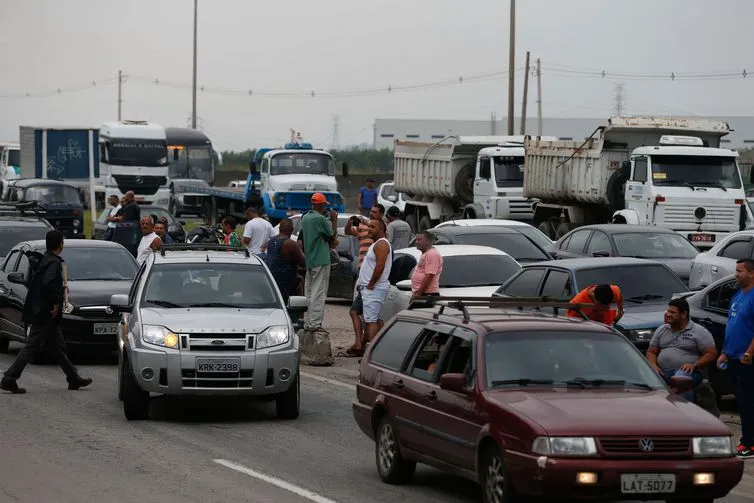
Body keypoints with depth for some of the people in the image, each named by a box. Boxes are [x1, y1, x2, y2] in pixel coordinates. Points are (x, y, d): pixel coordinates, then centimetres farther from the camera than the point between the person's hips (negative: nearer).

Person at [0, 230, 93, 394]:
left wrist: (60, 290, 20)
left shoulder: (45, 261, 13)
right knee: (32, 348, -7)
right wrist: (55, 303, -20)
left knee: (58, 347, 16)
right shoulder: (54, 263, -17)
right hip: (46, 314, -10)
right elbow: (47, 283, -32)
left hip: (41, 313, 10)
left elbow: (33, 281, 20)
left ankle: (74, 378, 24)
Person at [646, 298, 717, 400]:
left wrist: (694, 365, -13)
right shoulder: (661, 330, 22)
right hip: (662, 372, 4)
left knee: (679, 380, -41)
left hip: (687, 372, -4)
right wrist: (654, 366, 0)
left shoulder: (699, 332, 5)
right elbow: (651, 352, 22)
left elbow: (712, 353, 1)